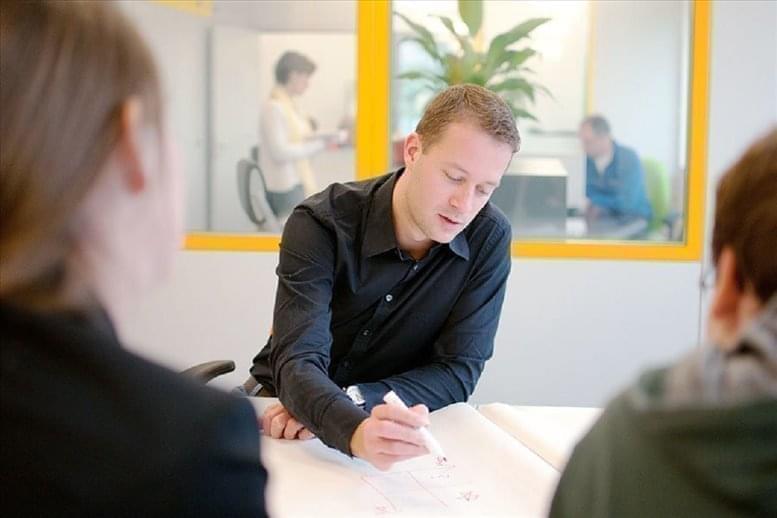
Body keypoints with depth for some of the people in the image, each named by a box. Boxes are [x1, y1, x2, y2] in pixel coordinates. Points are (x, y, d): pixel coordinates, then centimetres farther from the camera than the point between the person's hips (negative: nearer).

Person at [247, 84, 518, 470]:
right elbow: (298, 362, -30)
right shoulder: (322, 224, -20)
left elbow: (459, 371, -11)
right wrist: (354, 431, -51)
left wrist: (353, 399, -27)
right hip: (288, 408, -2)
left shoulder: (489, 239, -13)